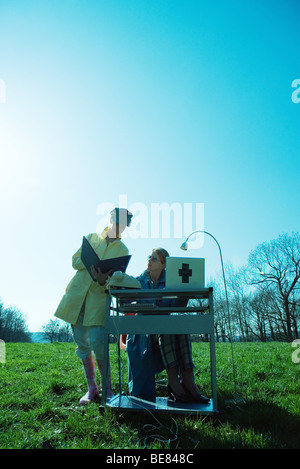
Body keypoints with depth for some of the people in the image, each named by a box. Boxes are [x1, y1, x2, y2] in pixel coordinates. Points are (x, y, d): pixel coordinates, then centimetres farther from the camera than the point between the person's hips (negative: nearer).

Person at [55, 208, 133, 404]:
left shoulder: (123, 251, 6)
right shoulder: (92, 237, 11)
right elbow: (75, 261, 8)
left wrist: (104, 280, -24)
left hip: (99, 297, -2)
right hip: (77, 295, 3)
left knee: (97, 343, -13)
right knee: (82, 344, 6)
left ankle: (107, 388, 6)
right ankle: (92, 388, 19)